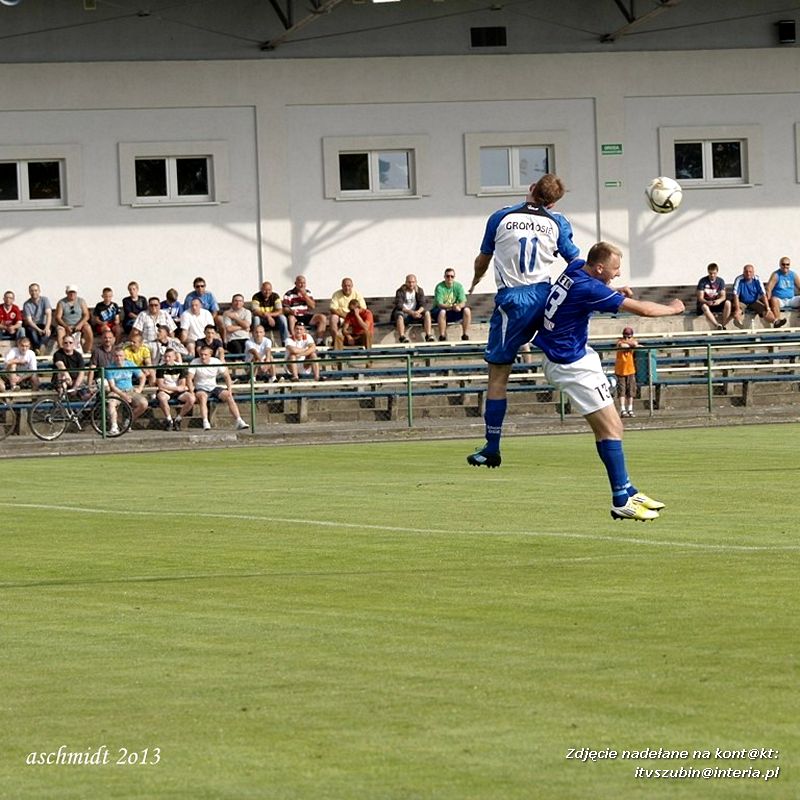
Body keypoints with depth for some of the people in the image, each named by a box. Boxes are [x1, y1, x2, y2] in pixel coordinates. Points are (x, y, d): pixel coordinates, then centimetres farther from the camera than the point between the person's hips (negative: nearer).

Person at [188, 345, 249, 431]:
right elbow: (190, 379, -13)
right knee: (202, 396, -37)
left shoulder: (216, 362, 0)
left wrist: (229, 390, -7)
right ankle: (205, 423, -47)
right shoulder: (195, 362, -7)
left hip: (213, 388, 3)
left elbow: (226, 376, 6)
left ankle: (239, 421, -20)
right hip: (201, 389, -3)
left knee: (228, 396, -20)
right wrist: (192, 393, -27)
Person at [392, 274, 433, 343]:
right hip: (403, 312, -3)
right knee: (399, 316, -36)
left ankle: (428, 335, -29)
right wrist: (411, 312, -32)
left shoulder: (419, 291, 2)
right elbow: (399, 306, -19)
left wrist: (418, 312, -29)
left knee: (427, 313, -21)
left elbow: (422, 305, -5)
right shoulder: (400, 292, -9)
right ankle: (402, 337, -46)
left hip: (416, 312, 3)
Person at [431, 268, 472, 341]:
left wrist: (458, 306, -34)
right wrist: (452, 307, -39)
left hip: (453, 313, 4)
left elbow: (463, 302, -10)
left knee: (467, 310, -21)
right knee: (442, 312, -38)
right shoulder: (439, 287, -14)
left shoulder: (458, 286, -3)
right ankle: (442, 337, -32)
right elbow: (440, 304, -23)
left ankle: (465, 336, -17)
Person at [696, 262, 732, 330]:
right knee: (704, 307, -39)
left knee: (728, 303, -27)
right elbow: (700, 298, -12)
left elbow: (723, 296, -5)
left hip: (716, 303, 3)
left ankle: (722, 325, -26)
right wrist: (707, 302, -34)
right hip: (704, 302, -3)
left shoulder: (720, 281, 1)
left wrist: (719, 300, -30)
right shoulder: (703, 281, -8)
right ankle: (717, 326, -50)